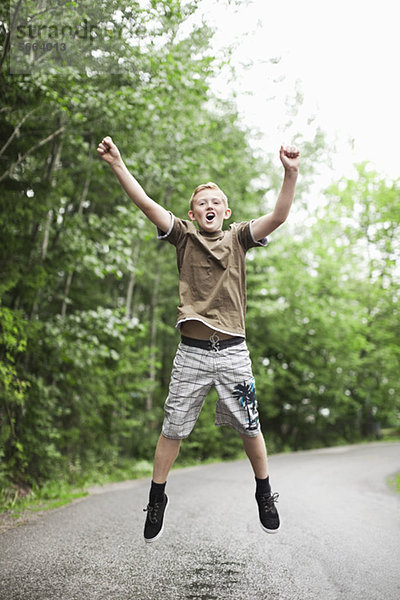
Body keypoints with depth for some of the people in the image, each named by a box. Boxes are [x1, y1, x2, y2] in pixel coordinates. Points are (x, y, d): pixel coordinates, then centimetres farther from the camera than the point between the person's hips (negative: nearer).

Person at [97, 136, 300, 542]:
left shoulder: (238, 239, 10)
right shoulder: (184, 238, 8)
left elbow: (278, 216, -4)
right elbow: (146, 204, -2)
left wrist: (291, 173, -18)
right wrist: (117, 164, -13)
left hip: (232, 352, 1)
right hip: (191, 352, 0)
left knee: (249, 427, 9)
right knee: (172, 429, 5)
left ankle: (264, 494, 30)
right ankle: (157, 501, 22)